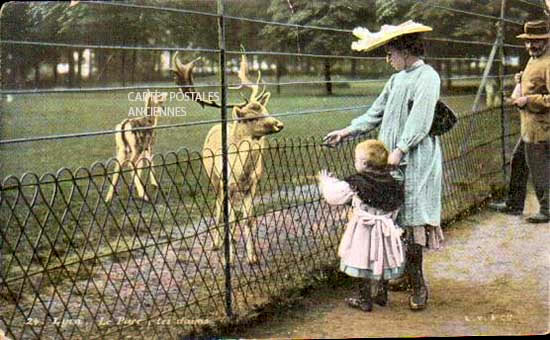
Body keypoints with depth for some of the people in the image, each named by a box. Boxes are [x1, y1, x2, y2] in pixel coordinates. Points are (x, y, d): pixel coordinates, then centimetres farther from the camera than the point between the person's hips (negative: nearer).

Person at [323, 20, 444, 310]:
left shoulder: (427, 77, -8)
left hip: (415, 161, -8)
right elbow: (376, 113, 21)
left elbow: (420, 120, -17)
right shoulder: (397, 79, 17)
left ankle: (418, 285, 2)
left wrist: (400, 150, -24)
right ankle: (406, 275, 17)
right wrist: (346, 131, 14)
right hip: (391, 159, 8)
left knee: (411, 220, -6)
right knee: (393, 218, 7)